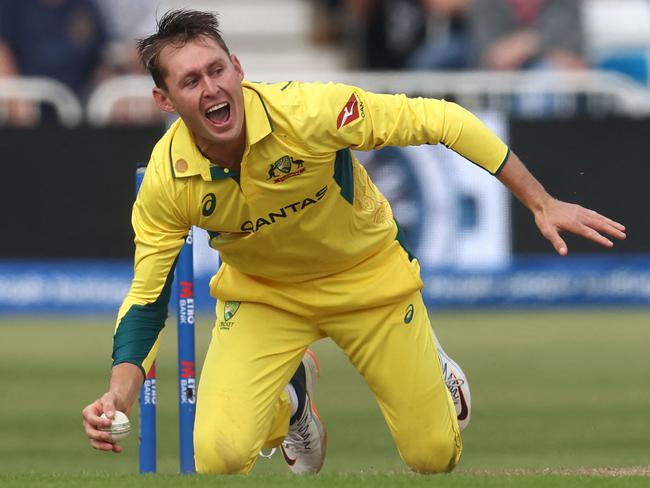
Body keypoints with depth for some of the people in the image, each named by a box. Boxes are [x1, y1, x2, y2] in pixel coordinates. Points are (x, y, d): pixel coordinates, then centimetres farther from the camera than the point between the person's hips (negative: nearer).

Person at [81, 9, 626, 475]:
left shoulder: (309, 112, -34)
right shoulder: (166, 182, -25)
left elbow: (439, 120, -25)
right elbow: (146, 299, -14)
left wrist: (541, 203, -24)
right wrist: (120, 394, -32)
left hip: (368, 275, -1)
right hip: (263, 295, 1)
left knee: (434, 458, 4)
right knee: (219, 456, -17)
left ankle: (433, 369, 43)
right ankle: (294, 395, 20)